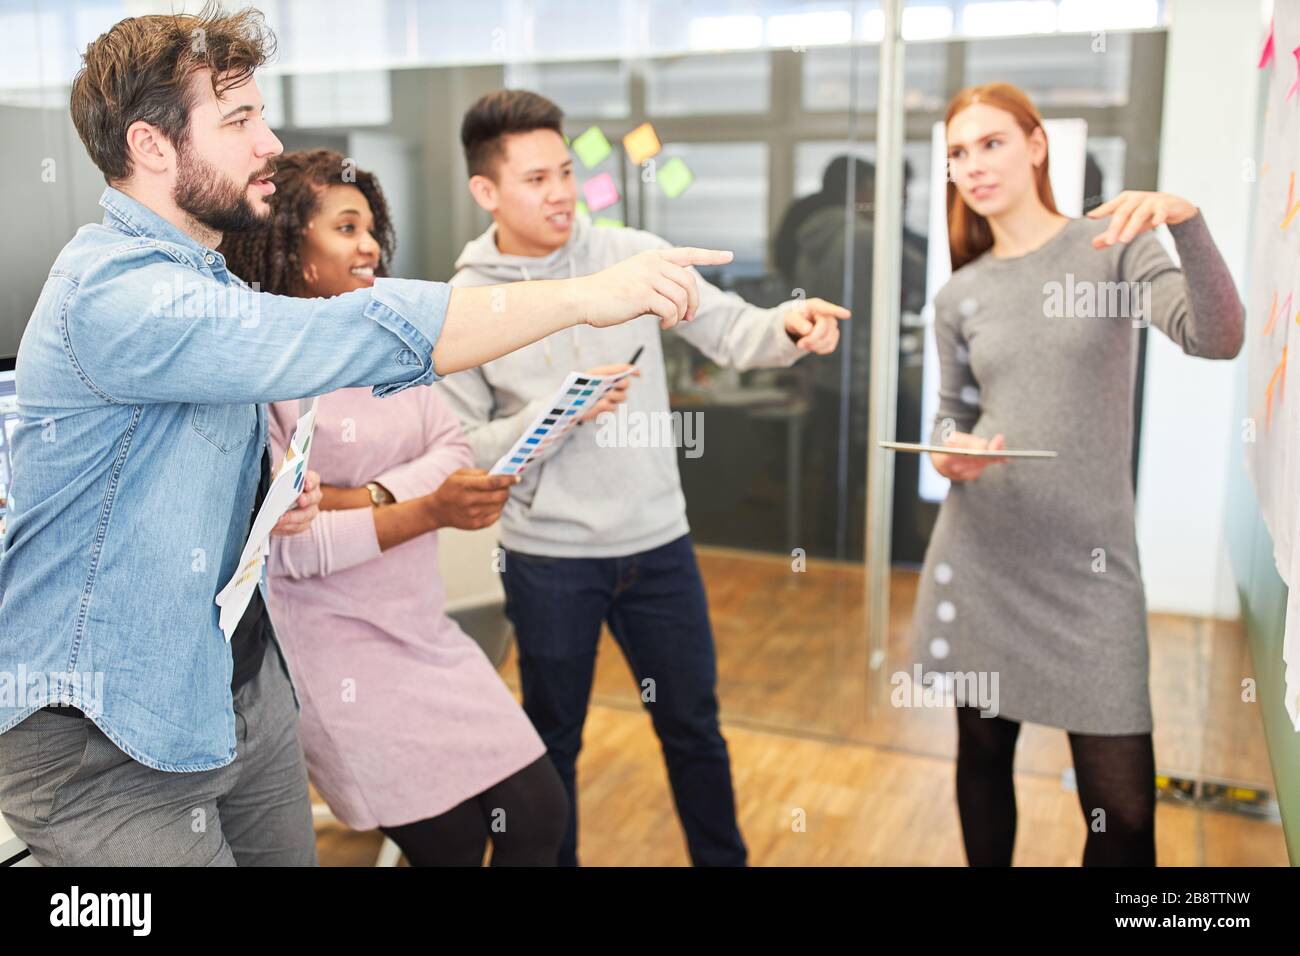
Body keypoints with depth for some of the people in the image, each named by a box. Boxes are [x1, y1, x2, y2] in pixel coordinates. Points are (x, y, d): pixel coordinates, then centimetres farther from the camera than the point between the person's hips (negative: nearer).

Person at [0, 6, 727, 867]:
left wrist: (275, 496, 0)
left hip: (241, 691, 9)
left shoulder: (197, 280, 12)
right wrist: (583, 295, -31)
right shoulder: (113, 291, -22)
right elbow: (357, 340, -34)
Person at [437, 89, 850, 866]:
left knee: (694, 725, 17)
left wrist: (789, 326, -27)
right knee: (554, 736, 17)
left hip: (659, 543, 2)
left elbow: (731, 331, -6)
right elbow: (462, 451, -8)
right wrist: (559, 410, -21)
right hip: (549, 560, -2)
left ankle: (725, 859, 38)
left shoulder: (633, 254, -3)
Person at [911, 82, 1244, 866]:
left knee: (1122, 806, -3)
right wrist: (949, 454, -8)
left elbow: (1216, 339, -17)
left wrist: (1186, 220, -31)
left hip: (1091, 562, -3)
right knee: (983, 753, 14)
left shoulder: (1114, 244, -2)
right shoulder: (960, 295, 7)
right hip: (979, 557, 3)